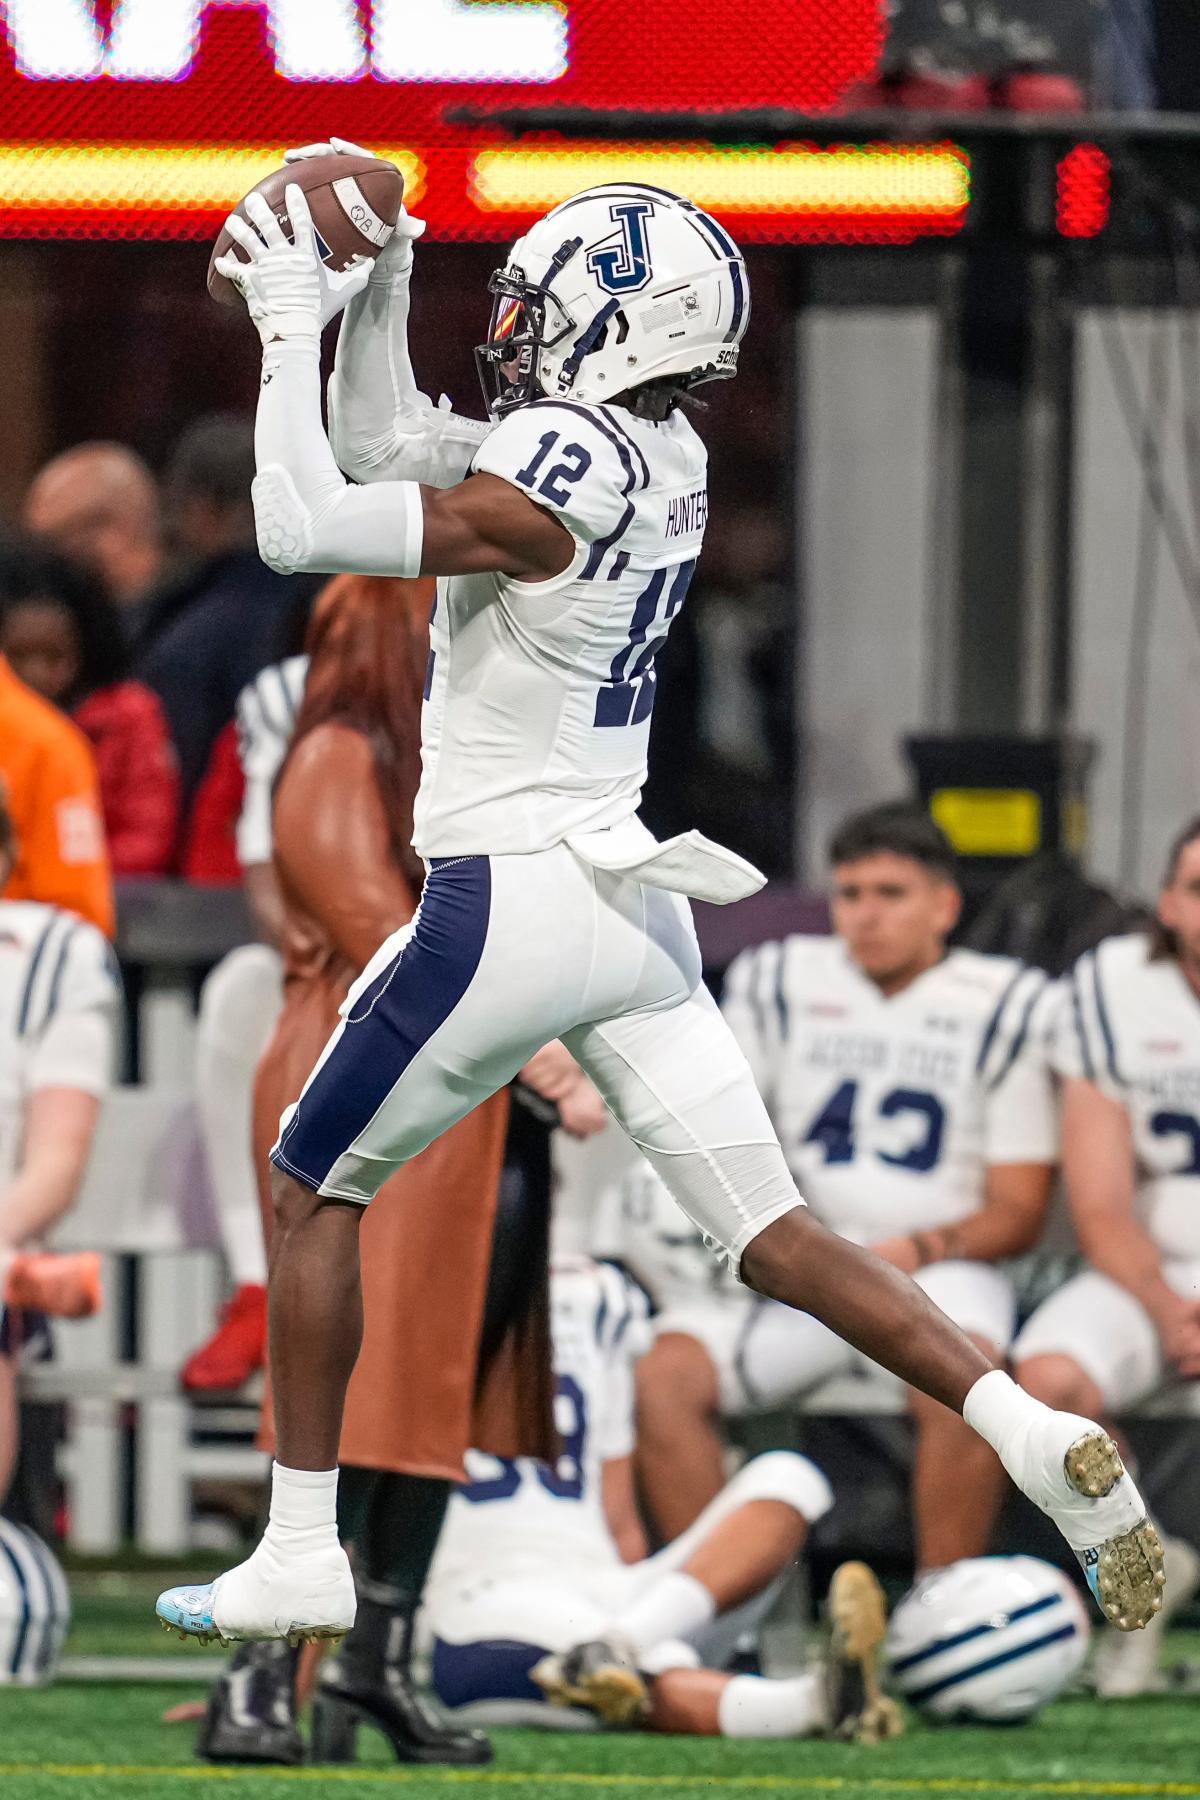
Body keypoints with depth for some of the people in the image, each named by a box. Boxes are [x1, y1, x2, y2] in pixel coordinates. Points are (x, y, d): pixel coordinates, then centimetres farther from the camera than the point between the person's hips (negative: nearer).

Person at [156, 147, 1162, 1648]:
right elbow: (383, 456, 18)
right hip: (634, 900, 8)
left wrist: (293, 332, -11)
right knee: (773, 1235, 5)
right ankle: (1037, 1438, -12)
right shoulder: (657, 458, 7)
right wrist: (375, 299, 10)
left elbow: (301, 527, -19)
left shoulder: (557, 481, -20)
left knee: (313, 1192, 11)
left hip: (509, 903, -8)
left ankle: (301, 1558, 13)